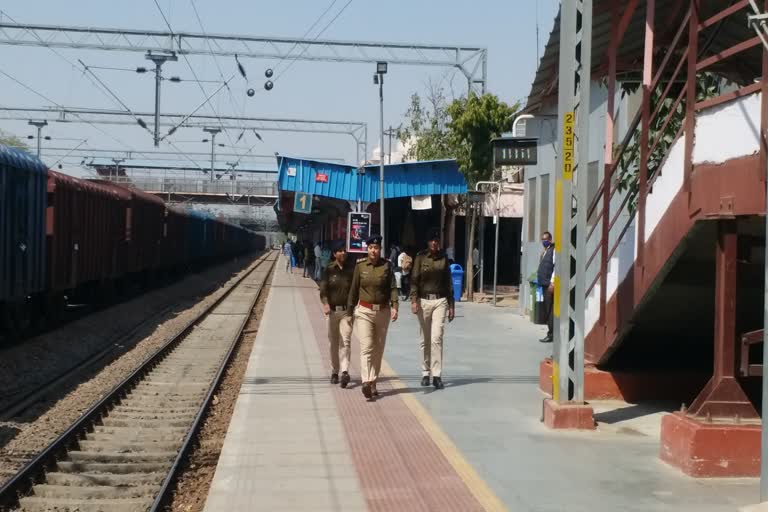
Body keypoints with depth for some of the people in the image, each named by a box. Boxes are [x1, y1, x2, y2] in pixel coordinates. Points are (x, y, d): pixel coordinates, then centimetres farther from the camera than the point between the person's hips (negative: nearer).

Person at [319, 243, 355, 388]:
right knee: (333, 343, 9)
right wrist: (325, 303, -24)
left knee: (345, 341, -13)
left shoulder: (351, 269, 3)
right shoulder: (329, 270, 2)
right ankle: (334, 372, 21)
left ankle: (345, 371, -22)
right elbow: (323, 289, -6)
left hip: (347, 311, -1)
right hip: (332, 310, 1)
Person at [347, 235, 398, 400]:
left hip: (383, 311, 2)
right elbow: (354, 289, 6)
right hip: (364, 311, -2)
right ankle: (366, 382, -24)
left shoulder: (387, 266, 1)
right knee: (366, 347, -13)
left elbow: (393, 287, -2)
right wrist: (349, 311, 8)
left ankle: (373, 382, 21)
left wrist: (395, 306, -17)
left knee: (379, 349, 10)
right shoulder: (360, 266, 1)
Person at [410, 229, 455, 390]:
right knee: (425, 340, 7)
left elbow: (448, 282, 11)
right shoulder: (421, 257, 2)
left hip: (440, 301, 0)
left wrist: (451, 305, 11)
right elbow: (414, 279, -2)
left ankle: (437, 375, -11)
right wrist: (414, 300, -15)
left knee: (436, 338, -11)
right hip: (423, 300, 0)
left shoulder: (444, 258, 7)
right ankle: (425, 373, 17)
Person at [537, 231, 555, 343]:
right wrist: (539, 281, 16)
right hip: (543, 284, 9)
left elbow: (556, 267, -14)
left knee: (550, 310, -8)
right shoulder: (544, 252, 21)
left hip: (550, 284, -9)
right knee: (546, 310, 8)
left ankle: (551, 335, -8)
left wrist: (552, 282, -20)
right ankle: (550, 332, 12)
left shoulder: (553, 250, -5)